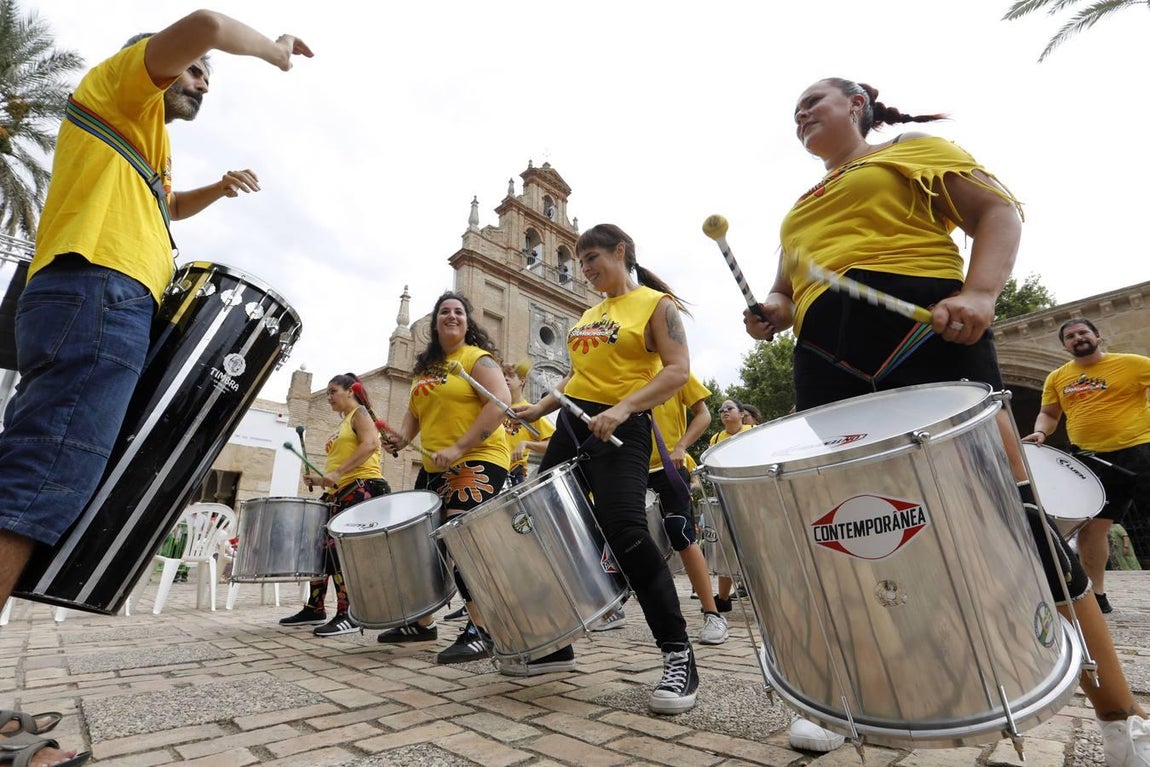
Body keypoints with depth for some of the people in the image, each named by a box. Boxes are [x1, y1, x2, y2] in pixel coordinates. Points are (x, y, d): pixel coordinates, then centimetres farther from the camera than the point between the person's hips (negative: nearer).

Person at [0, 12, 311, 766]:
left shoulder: (142, 143, 35)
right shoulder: (117, 87, 12)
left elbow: (165, 206, 53)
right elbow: (203, 24, -5)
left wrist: (218, 188, 35)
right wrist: (274, 51, 14)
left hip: (82, 305, 10)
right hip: (99, 298, -10)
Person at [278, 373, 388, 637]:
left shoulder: (360, 413, -1)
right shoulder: (343, 424, 26)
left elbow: (370, 444, -20)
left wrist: (338, 473, -24)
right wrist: (321, 479, 11)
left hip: (362, 488, -10)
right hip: (341, 492, 10)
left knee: (338, 545, -14)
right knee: (320, 544, 9)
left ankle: (349, 615, -9)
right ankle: (314, 609, 22)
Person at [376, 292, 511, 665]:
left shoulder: (477, 359, -6)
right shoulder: (426, 367, 17)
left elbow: (500, 403, -19)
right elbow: (415, 411, 24)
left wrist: (459, 448, -25)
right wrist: (404, 436, 2)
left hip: (479, 460, -9)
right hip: (435, 467, 9)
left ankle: (480, 632, -11)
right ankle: (422, 622, 31)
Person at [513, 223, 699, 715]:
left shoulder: (656, 304, 0)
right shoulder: (588, 314, 21)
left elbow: (678, 370, -12)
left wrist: (623, 407, -24)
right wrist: (539, 409, 11)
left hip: (621, 430, -8)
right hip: (571, 425, 8)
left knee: (625, 532, -21)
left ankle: (678, 657, -5)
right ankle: (554, 645, 23)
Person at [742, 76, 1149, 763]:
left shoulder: (912, 149, 16)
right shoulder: (802, 208, 30)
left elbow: (999, 211, 5)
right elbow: (789, 289, 30)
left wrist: (979, 293, -16)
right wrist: (771, 314, 4)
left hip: (920, 330, -4)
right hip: (826, 362, 5)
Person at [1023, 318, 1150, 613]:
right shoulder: (1057, 378, 10)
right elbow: (1048, 414, 16)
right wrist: (1040, 433, -4)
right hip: (1093, 460, 4)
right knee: (1090, 526, 4)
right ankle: (1096, 594, 16)